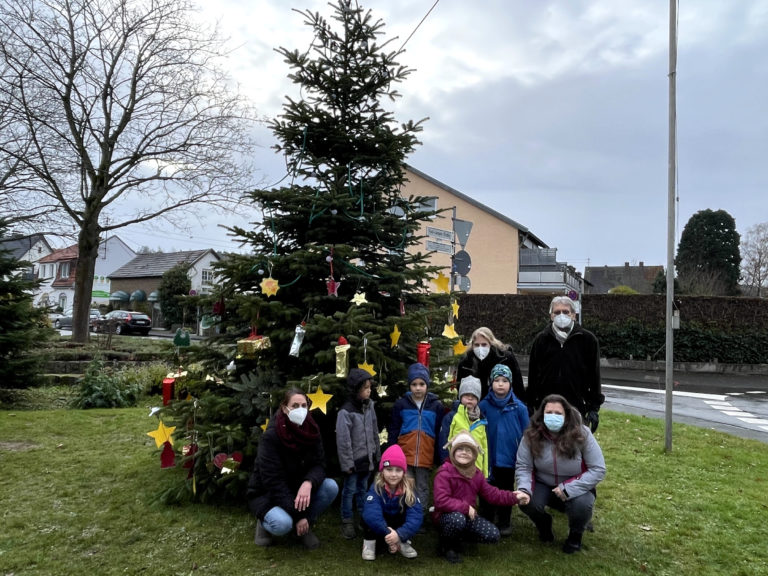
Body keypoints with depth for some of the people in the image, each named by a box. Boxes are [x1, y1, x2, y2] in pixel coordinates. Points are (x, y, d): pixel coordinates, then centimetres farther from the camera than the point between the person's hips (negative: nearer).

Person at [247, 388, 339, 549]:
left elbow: (318, 464, -13)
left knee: (331, 486, -21)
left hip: (296, 489, 5)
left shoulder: (311, 431, -9)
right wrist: (298, 515, -26)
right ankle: (265, 521, 1)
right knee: (283, 524, -35)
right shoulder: (271, 436, -25)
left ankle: (305, 526, 2)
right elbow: (273, 480, -26)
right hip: (266, 493, -5)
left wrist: (308, 483, -37)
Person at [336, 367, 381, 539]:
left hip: (367, 458, 6)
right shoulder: (346, 411, -19)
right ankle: (347, 522, 21)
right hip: (354, 460, -6)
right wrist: (347, 463, -15)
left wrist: (377, 454, 14)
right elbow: (343, 440, -17)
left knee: (363, 488, 19)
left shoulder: (369, 406, 2)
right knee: (350, 490, 7)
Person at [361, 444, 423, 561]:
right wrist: (388, 533, -47)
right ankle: (369, 543, -8)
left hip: (398, 527, 2)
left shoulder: (408, 489, -19)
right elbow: (371, 513, -41)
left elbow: (416, 515, -33)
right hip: (378, 531, -2)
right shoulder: (376, 488, -24)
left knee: (412, 513, -25)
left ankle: (404, 542, -1)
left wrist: (400, 534, -47)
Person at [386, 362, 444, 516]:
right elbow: (393, 431, 5)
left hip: (426, 457, 0)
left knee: (423, 489, 10)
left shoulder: (436, 406, 3)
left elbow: (440, 434, 6)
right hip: (404, 456, 0)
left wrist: (439, 458, 3)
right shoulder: (401, 404, 2)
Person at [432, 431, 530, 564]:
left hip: (469, 516, 7)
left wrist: (513, 497, -1)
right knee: (458, 519, -41)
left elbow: (491, 493, 9)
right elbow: (441, 501, -27)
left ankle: (459, 536, 13)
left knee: (493, 535, -9)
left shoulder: (476, 473, 6)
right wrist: (465, 507, -26)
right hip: (448, 516, -7)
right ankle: (447, 544, -7)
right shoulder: (444, 473, -19)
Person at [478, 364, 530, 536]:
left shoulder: (519, 407, -10)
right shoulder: (484, 405, -9)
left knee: (506, 491, 16)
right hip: (489, 457, 0)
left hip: (509, 458, 0)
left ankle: (504, 524, 32)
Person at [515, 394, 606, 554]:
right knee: (526, 502, -28)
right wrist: (524, 489, -34)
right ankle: (544, 524, 12)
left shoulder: (582, 434, -20)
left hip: (576, 488, -1)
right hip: (544, 486, 1)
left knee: (581, 505, -33)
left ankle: (575, 535, 5)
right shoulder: (531, 435, -16)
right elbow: (523, 467, -12)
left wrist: (568, 489, -27)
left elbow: (598, 470, -18)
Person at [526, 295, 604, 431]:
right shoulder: (541, 339, 5)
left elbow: (594, 375, 2)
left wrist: (594, 408, 0)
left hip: (577, 408, -1)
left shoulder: (587, 339, -1)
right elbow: (532, 374, 7)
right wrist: (530, 406, 6)